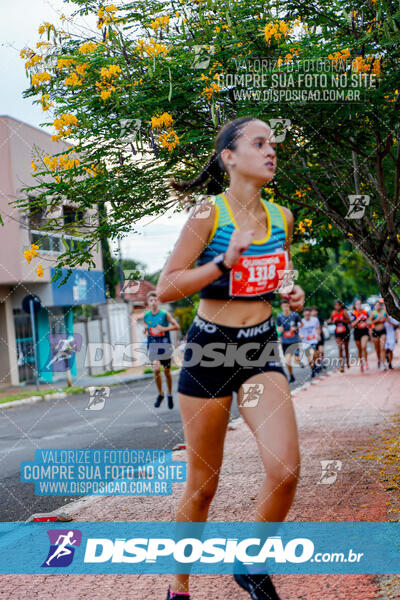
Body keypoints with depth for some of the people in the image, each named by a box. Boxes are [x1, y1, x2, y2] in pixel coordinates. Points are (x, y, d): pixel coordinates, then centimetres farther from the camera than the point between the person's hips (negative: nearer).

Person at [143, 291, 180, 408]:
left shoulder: (165, 314, -5)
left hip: (165, 344, -1)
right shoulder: (146, 316, 3)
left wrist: (164, 329, -15)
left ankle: (170, 395, 24)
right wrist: (146, 332, 0)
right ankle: (160, 394, 2)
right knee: (156, 369, -17)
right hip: (152, 345, 1)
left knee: (167, 371, 6)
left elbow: (176, 326, -3)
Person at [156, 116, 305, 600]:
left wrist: (292, 294, 3)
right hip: (210, 347, -4)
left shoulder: (282, 217, 7)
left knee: (285, 468, -16)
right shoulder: (208, 214, -9)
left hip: (261, 347, 4)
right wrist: (225, 260, -23)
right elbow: (165, 289, -12)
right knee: (203, 484, 4)